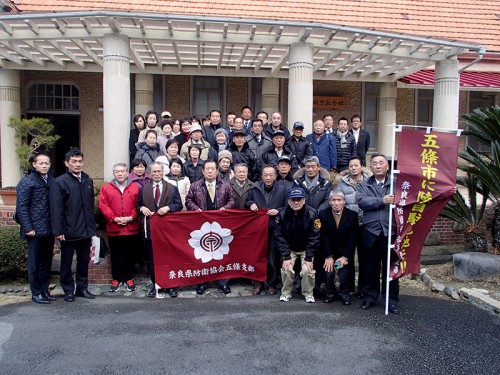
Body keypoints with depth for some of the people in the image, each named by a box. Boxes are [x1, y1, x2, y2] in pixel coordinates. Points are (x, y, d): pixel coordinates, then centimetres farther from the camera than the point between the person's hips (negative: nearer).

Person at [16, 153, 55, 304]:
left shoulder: (52, 181, 9)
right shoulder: (26, 182, -4)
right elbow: (22, 207, -8)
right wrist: (28, 228, -14)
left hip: (49, 229, 5)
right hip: (35, 230, -5)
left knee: (47, 262, 13)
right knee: (35, 262, 6)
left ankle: (44, 290, 25)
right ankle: (36, 293, 16)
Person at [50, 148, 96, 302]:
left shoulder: (88, 181, 9)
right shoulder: (59, 182, -8)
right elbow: (56, 209, -12)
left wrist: (92, 226, 10)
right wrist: (58, 231, -17)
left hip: (86, 231, 5)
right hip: (68, 232, -4)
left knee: (84, 261, 14)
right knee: (66, 262, 10)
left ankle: (82, 288, 27)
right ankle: (68, 290, 23)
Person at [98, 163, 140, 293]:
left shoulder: (135, 187, 5)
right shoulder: (106, 188, 5)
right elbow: (102, 205, -3)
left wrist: (131, 217, -12)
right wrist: (114, 218, -12)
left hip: (131, 228, 0)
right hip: (113, 228, 0)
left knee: (129, 255, 9)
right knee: (115, 256, 9)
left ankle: (129, 278, 21)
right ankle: (116, 279, 21)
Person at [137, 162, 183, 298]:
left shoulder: (172, 188, 6)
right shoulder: (143, 189, 10)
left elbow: (179, 205, 1)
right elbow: (138, 206, 11)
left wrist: (168, 207, -16)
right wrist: (142, 208, -11)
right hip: (150, 229, 1)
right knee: (152, 259, 7)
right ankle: (155, 285, 19)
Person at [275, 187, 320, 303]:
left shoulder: (312, 214, -20)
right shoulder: (282, 214, -15)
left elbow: (314, 237, -17)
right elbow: (279, 237, -12)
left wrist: (309, 258, -19)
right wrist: (286, 257, -18)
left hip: (306, 249, -1)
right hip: (289, 249, 1)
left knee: (307, 270, -19)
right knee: (287, 269, -17)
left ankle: (308, 294, 7)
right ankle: (286, 293, 8)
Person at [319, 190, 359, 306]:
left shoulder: (352, 215, -5)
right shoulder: (323, 214, -4)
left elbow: (352, 238, -8)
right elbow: (323, 237, -8)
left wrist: (345, 257, -15)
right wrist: (328, 257, -16)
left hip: (345, 252, 0)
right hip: (329, 251, 0)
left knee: (345, 274, -18)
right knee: (328, 272, -20)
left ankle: (345, 294, 11)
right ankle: (330, 293, 8)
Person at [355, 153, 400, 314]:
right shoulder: (363, 185, 11)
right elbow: (361, 200, -8)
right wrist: (382, 200, -15)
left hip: (391, 231, -1)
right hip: (371, 231, 1)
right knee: (370, 267, 9)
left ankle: (392, 299, 19)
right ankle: (370, 297, 23)